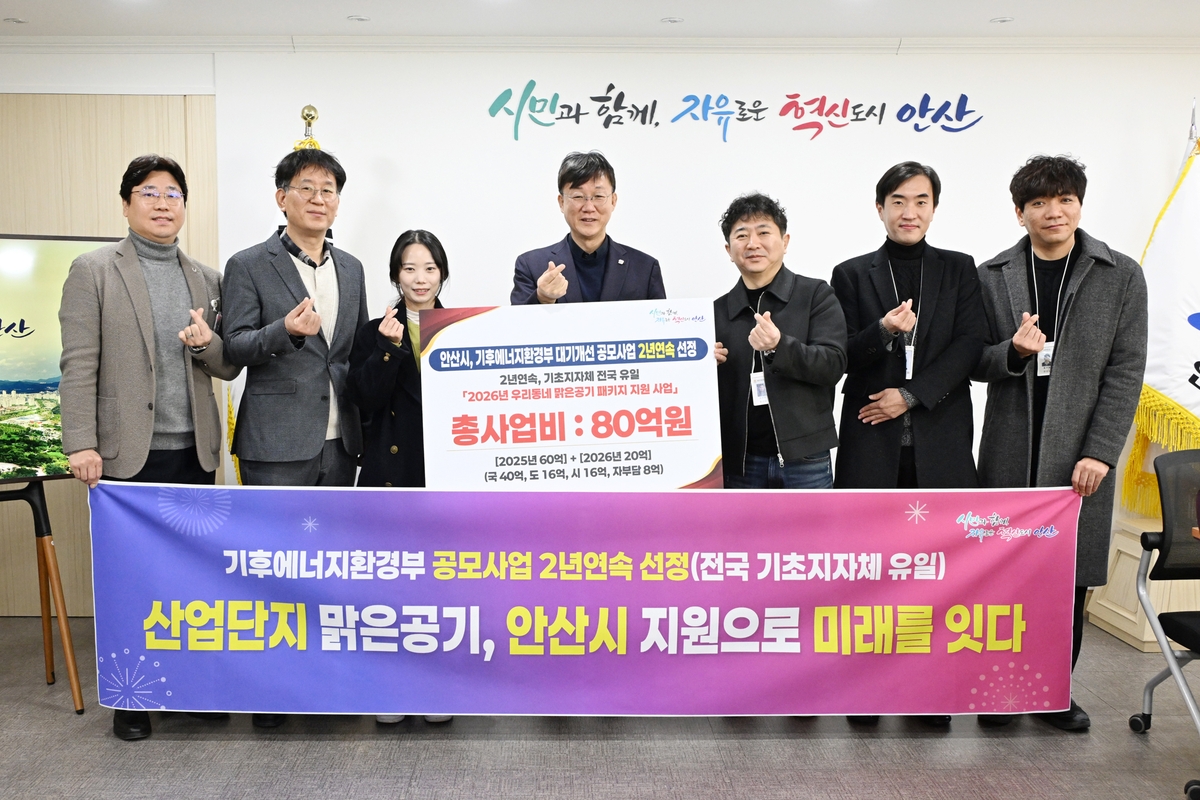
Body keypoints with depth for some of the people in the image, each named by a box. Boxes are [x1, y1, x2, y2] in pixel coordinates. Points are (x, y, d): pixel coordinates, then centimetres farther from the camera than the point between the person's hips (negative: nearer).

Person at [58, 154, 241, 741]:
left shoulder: (206, 279, 13)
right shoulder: (93, 271, 1)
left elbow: (229, 368, 13)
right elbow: (79, 365, -5)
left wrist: (209, 343, -9)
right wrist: (81, 444, -13)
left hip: (194, 452, 4)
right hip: (128, 452, -3)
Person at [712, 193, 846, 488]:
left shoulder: (816, 295, 0)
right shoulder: (718, 310, 9)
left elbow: (833, 365, -10)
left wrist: (779, 346, -25)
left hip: (804, 457, -3)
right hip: (741, 462, 3)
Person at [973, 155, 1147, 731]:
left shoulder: (1121, 276, 3)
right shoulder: (991, 277, 5)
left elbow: (1126, 370, -1)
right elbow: (975, 364, 7)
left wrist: (1099, 451, -9)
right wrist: (1013, 352, -16)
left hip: (1080, 454, 0)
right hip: (1009, 452, 1)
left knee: (1070, 577, 6)